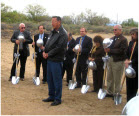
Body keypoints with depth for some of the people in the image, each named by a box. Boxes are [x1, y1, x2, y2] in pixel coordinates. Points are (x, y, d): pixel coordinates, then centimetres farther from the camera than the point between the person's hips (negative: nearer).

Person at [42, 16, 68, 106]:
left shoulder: (63, 34, -13)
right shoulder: (53, 32, 14)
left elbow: (59, 48, -19)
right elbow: (48, 43, 17)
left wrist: (48, 54, -13)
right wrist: (44, 51, -2)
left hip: (57, 60, -9)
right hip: (50, 59, 9)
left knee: (57, 80, -2)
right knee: (50, 79, 15)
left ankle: (58, 99, 8)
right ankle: (51, 96, 28)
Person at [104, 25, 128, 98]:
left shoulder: (123, 40, -10)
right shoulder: (112, 39, 14)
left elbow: (121, 51, -20)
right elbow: (109, 47, 13)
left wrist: (110, 50, -21)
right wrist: (107, 49, -11)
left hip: (118, 61, -8)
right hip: (110, 60, 8)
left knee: (117, 80, 1)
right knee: (109, 78, 16)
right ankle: (109, 93, 28)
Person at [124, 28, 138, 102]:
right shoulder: (131, 43, 8)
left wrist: (131, 61, -16)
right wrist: (126, 60, -4)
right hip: (129, 66, 6)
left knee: (135, 85, 2)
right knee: (129, 84, 11)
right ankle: (129, 101, 21)